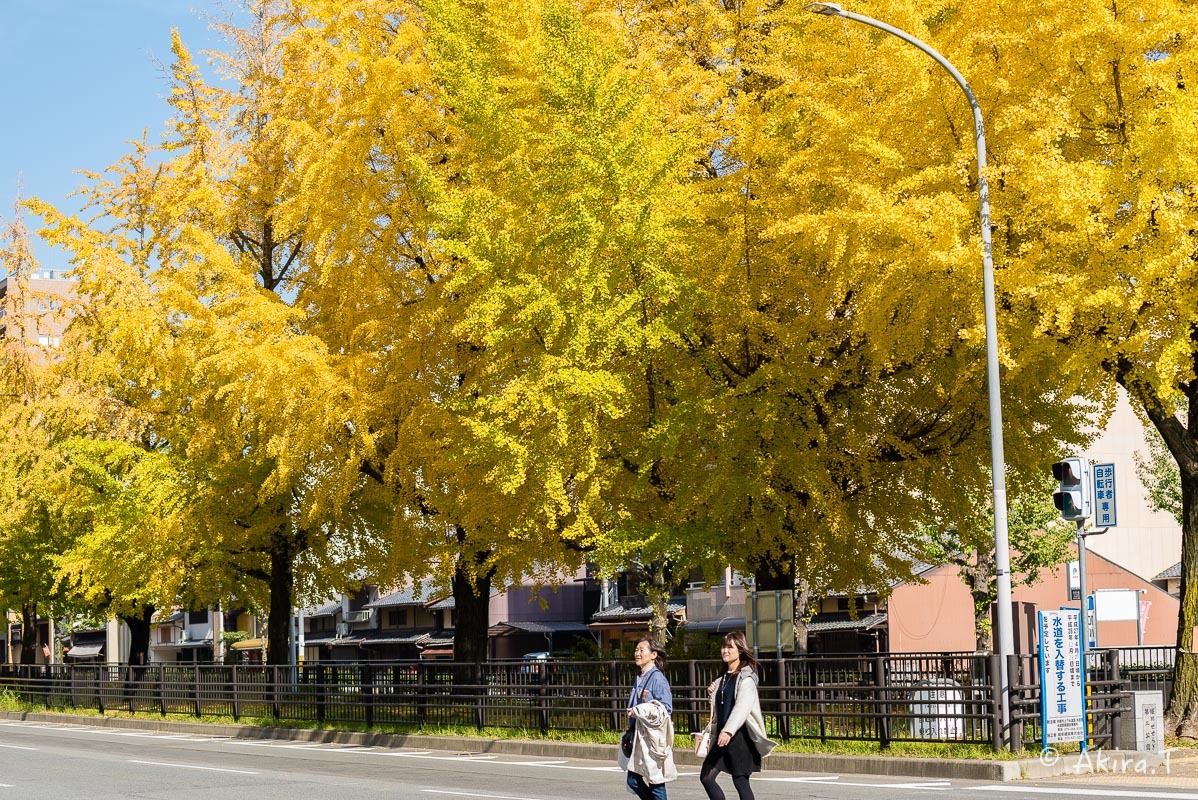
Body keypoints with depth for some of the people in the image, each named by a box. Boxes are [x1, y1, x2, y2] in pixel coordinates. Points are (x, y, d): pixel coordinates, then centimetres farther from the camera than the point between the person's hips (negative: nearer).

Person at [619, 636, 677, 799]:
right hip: (638, 738, 9)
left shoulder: (658, 679, -12)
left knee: (655, 783, -2)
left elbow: (666, 708, -17)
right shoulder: (640, 679, 14)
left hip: (653, 738, -9)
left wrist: (639, 711, -16)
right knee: (634, 781, 8)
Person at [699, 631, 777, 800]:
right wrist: (713, 693, 7)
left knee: (740, 780, -5)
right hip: (722, 735, 8)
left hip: (740, 735, -8)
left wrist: (729, 731, -37)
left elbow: (742, 707, -24)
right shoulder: (723, 678, 16)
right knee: (706, 776, 3)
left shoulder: (745, 678, -9)